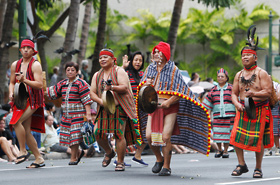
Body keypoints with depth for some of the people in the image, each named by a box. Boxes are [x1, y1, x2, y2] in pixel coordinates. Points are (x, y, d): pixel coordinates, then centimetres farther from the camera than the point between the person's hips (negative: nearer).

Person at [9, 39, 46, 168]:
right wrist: (11, 93, 0)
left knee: (17, 121, -23)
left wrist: (24, 80, -26)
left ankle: (23, 151, -10)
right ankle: (39, 158, 10)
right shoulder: (15, 65, 14)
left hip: (33, 99, -7)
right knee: (26, 131, 3)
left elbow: (39, 84, -14)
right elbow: (12, 82, 20)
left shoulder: (35, 65, -5)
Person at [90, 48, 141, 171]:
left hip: (119, 107, -5)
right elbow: (92, 93, 10)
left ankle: (120, 162, -2)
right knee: (98, 132, -8)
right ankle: (109, 152, 20)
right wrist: (100, 101, -10)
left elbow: (125, 87, -13)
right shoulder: (97, 75, 16)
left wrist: (112, 87, -32)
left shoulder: (119, 71, 0)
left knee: (119, 133, -12)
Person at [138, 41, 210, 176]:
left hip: (169, 108, -4)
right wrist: (145, 85, -8)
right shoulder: (150, 69, 11)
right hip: (153, 106, 4)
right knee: (149, 135, -5)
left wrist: (169, 102, -21)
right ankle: (159, 159, 21)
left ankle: (166, 166, 1)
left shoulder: (173, 69, -4)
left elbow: (180, 92, -8)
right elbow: (141, 90, 16)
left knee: (166, 137, -13)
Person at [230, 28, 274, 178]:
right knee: (236, 136, -10)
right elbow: (234, 93, 12)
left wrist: (254, 94, -27)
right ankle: (241, 165, 3)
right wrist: (237, 103, -9)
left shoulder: (261, 73, -4)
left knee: (258, 140, -3)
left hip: (260, 109, -4)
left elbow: (268, 92, -12)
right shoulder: (239, 75, 11)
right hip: (243, 110, 4)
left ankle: (258, 168, 8)